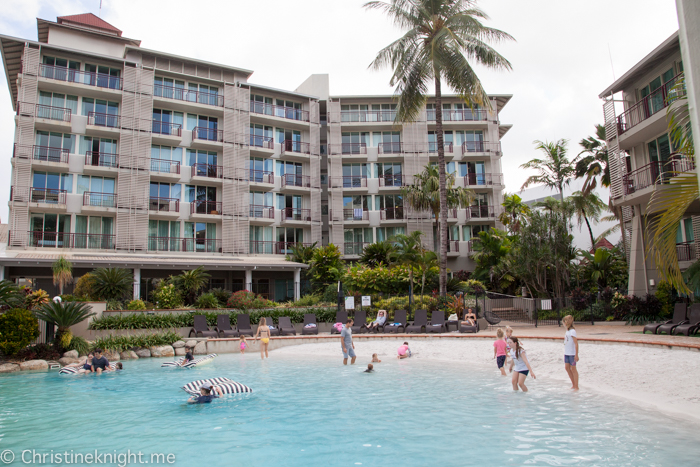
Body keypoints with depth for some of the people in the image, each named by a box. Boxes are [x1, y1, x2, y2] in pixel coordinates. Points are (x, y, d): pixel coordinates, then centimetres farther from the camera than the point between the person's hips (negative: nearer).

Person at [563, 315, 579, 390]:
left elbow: (576, 343, -18)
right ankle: (573, 384, 22)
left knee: (573, 369, -1)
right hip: (566, 353, 8)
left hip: (572, 353, -8)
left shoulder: (572, 331, -16)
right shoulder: (567, 331, 10)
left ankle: (576, 386, 8)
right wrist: (565, 353, 19)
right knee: (567, 367, 10)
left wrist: (576, 355, -20)